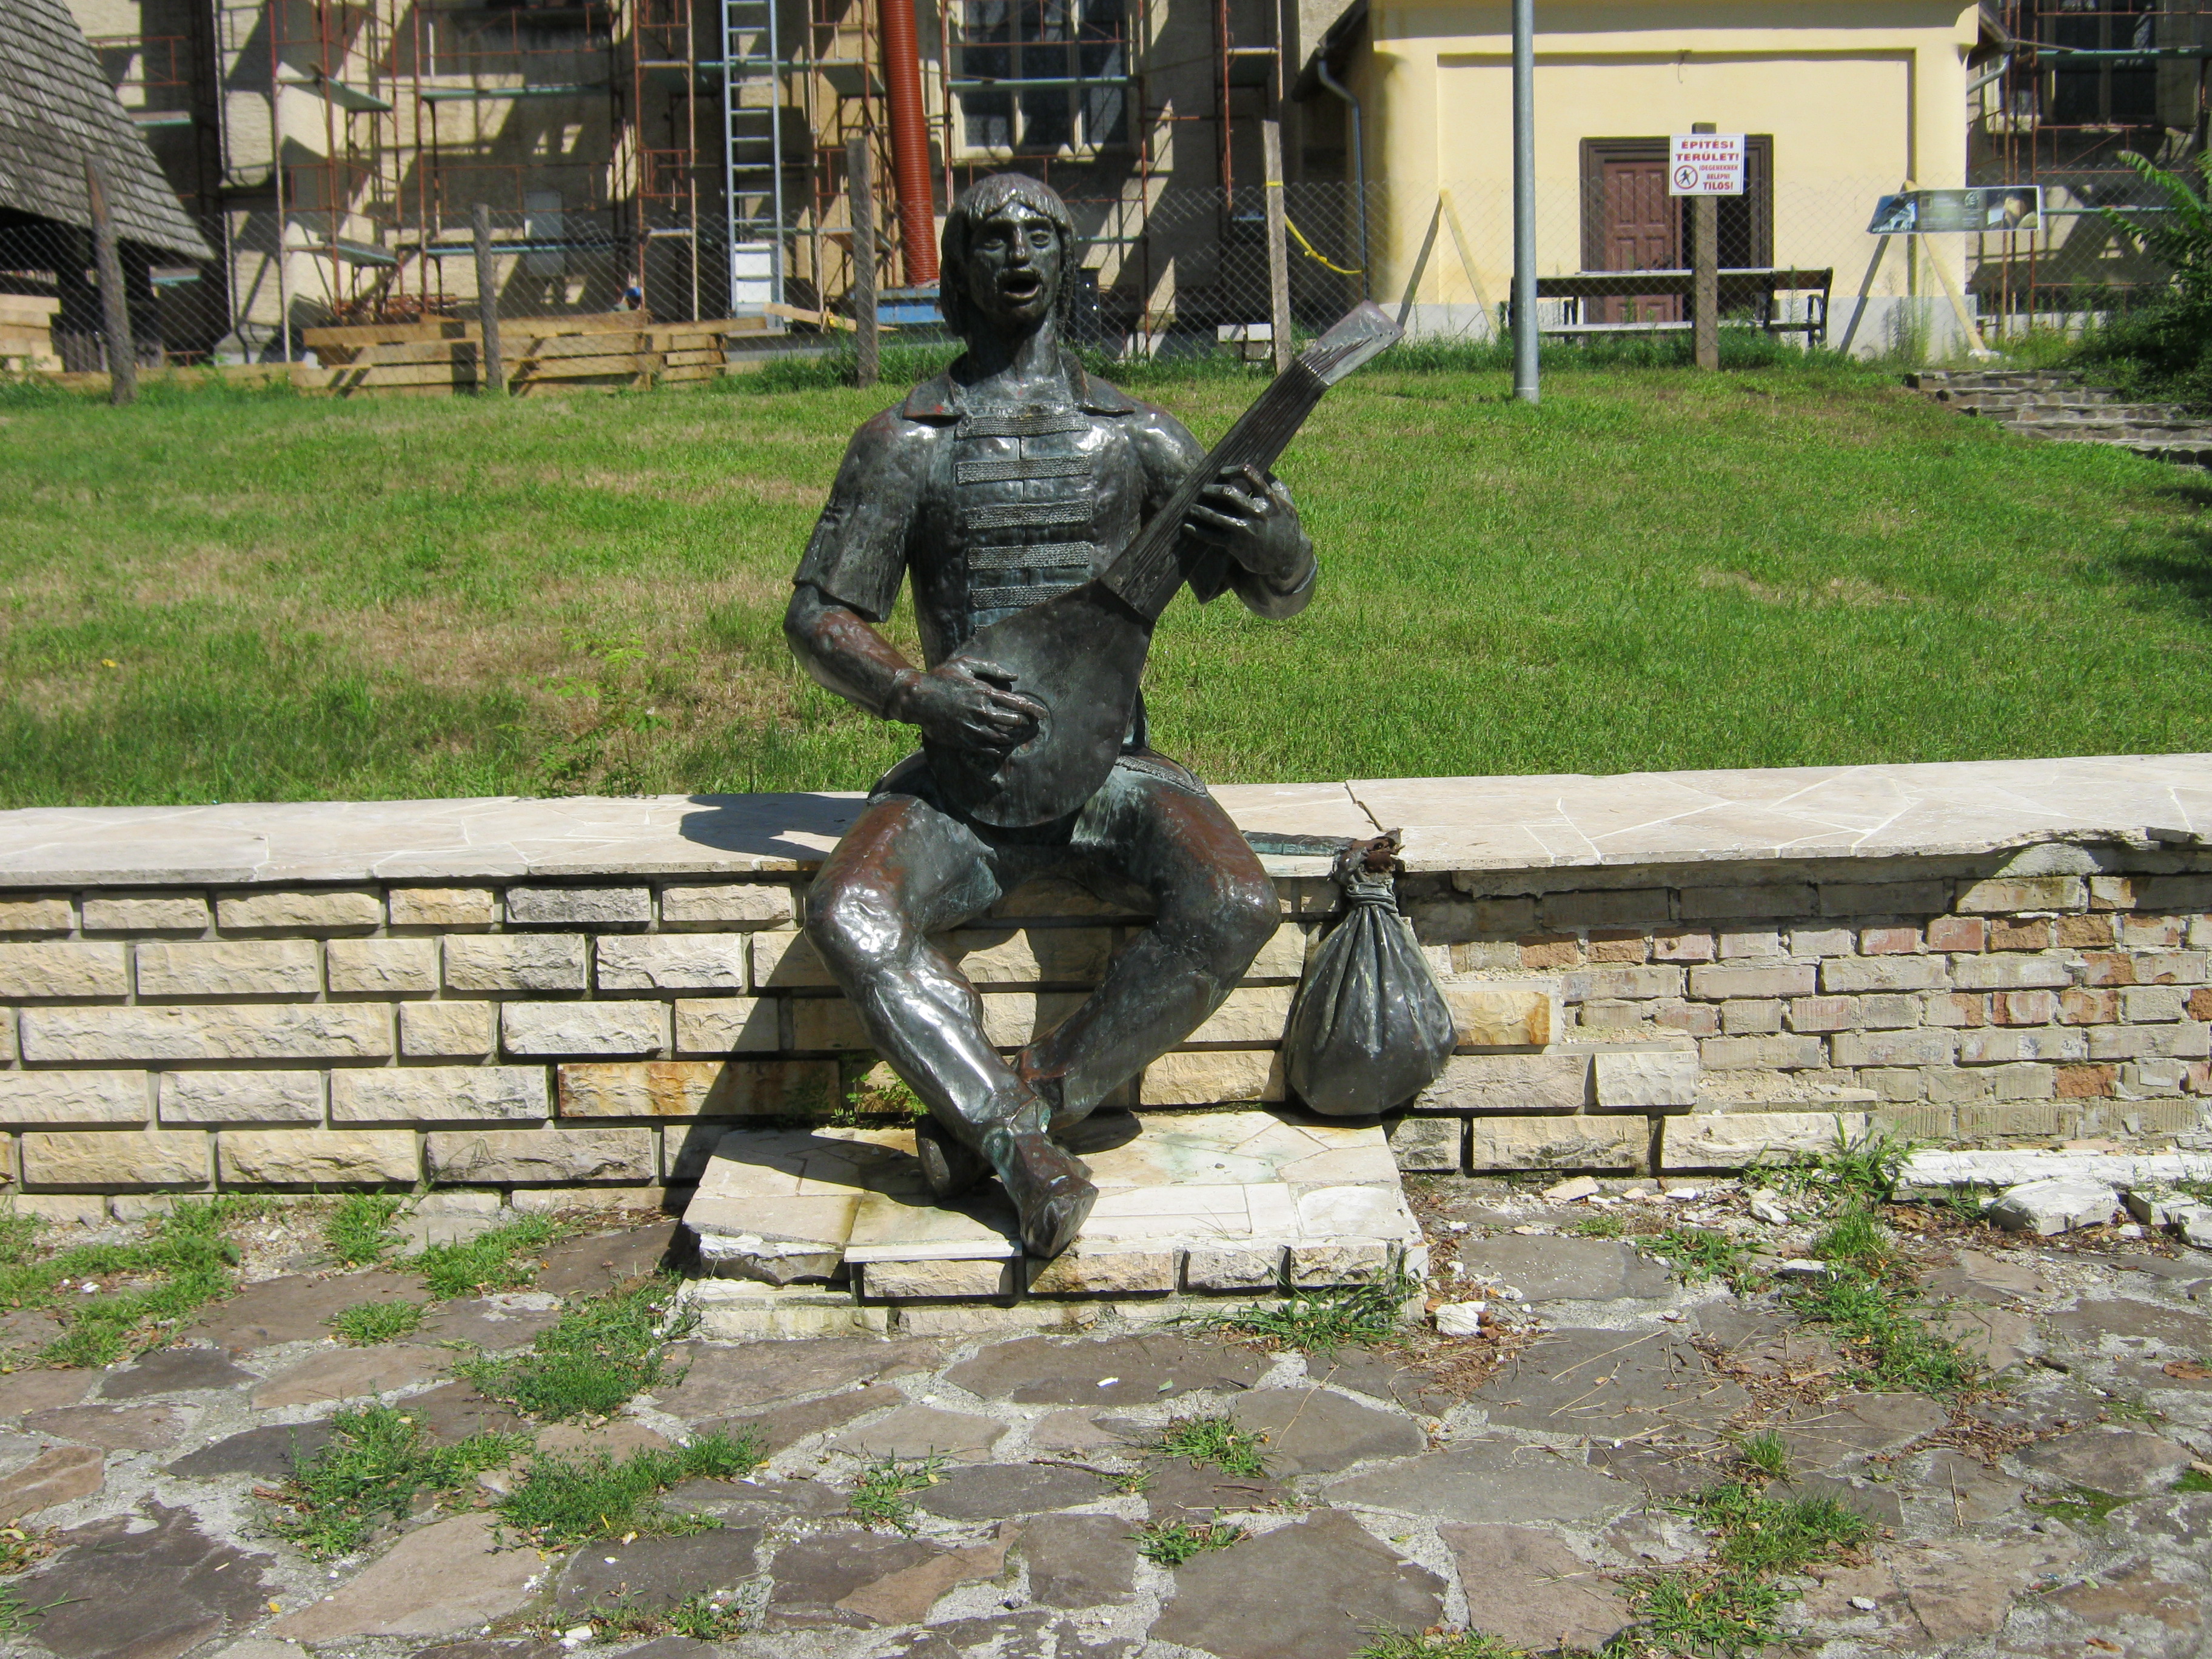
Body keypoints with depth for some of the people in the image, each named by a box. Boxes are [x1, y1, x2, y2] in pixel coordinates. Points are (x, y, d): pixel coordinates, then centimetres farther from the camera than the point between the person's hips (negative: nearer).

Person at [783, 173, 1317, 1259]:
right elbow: (818, 615, 5)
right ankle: (1027, 1151, -19)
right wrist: (918, 695, -14)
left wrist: (1276, 545, -20)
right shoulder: (904, 444, 5)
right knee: (846, 919, -29)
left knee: (1235, 906, -28)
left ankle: (1021, 1106, -13)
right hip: (964, 764, 0)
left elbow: (1279, 594, 6)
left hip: (1108, 764, 1)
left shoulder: (1136, 436, 8)